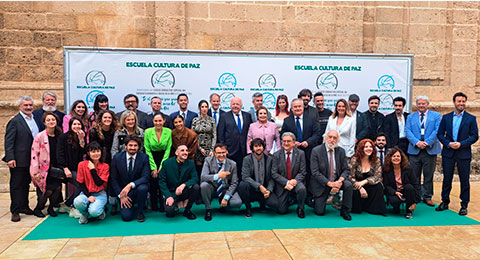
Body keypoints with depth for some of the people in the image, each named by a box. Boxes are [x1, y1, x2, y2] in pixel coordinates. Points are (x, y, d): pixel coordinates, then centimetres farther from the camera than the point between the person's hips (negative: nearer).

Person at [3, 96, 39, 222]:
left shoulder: (35, 119, 11)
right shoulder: (15, 121, -10)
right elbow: (9, 141, -13)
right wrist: (10, 158, -20)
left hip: (31, 160, 7)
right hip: (18, 161, -7)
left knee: (26, 184, 17)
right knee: (16, 185, 2)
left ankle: (24, 206, 29)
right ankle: (15, 211, 9)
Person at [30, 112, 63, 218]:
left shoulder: (59, 136, 5)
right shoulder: (39, 136, -9)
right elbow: (34, 154, -10)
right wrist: (35, 172, -14)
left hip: (55, 168, 4)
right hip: (43, 169, -4)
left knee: (58, 187, -7)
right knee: (48, 190, -8)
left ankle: (51, 208, 17)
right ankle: (37, 209, 18)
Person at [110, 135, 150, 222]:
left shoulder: (144, 157, -8)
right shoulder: (117, 158, -5)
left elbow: (146, 177, -17)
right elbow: (114, 179, -1)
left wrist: (130, 185, -32)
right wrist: (120, 195, -11)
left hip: (138, 187, 0)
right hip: (123, 190, 0)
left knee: (142, 188, -35)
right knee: (126, 217, -18)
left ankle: (140, 211, -8)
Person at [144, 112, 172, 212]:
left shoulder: (168, 132, -6)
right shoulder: (148, 132, -7)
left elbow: (168, 149, -5)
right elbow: (147, 150, -6)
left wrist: (161, 166, -10)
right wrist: (153, 167, -11)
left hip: (164, 158, 0)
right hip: (151, 158, 0)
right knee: (153, 181, -7)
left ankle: (163, 205, 6)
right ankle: (154, 205, 10)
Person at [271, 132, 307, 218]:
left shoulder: (300, 153, -2)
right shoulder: (276, 155, -2)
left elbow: (303, 172, -3)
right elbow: (274, 173, -7)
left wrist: (295, 181, -22)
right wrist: (286, 182, -20)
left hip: (295, 182, 0)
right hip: (282, 184, 0)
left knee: (302, 189, -35)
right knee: (281, 211, -8)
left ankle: (300, 208, -4)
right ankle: (289, 201, 29)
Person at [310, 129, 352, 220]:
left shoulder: (341, 151, -2)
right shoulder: (316, 151, -13)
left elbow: (346, 169, -2)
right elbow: (315, 172, -18)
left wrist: (340, 180, -24)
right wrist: (330, 183, -27)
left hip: (336, 181, 3)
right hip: (321, 184, -3)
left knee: (348, 185, -28)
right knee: (320, 212, -6)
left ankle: (344, 210, -6)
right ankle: (315, 199, 29)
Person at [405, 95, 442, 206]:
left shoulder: (436, 116, 8)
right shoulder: (410, 117, 12)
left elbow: (437, 131, -4)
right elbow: (408, 131, 0)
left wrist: (427, 143, -16)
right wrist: (417, 142, -15)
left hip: (430, 150, -1)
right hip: (414, 150, 1)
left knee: (429, 175, 5)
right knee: (414, 175, 4)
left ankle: (427, 197, 16)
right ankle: (416, 197, 15)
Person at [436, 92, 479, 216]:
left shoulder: (471, 118, 2)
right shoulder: (446, 117, 7)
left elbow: (474, 136, -1)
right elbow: (440, 134, 5)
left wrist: (461, 144, -14)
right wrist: (448, 143, -11)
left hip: (464, 154, -1)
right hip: (448, 153, 1)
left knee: (464, 180, 4)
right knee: (447, 179, 8)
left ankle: (464, 205, 15)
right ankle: (445, 202, 20)